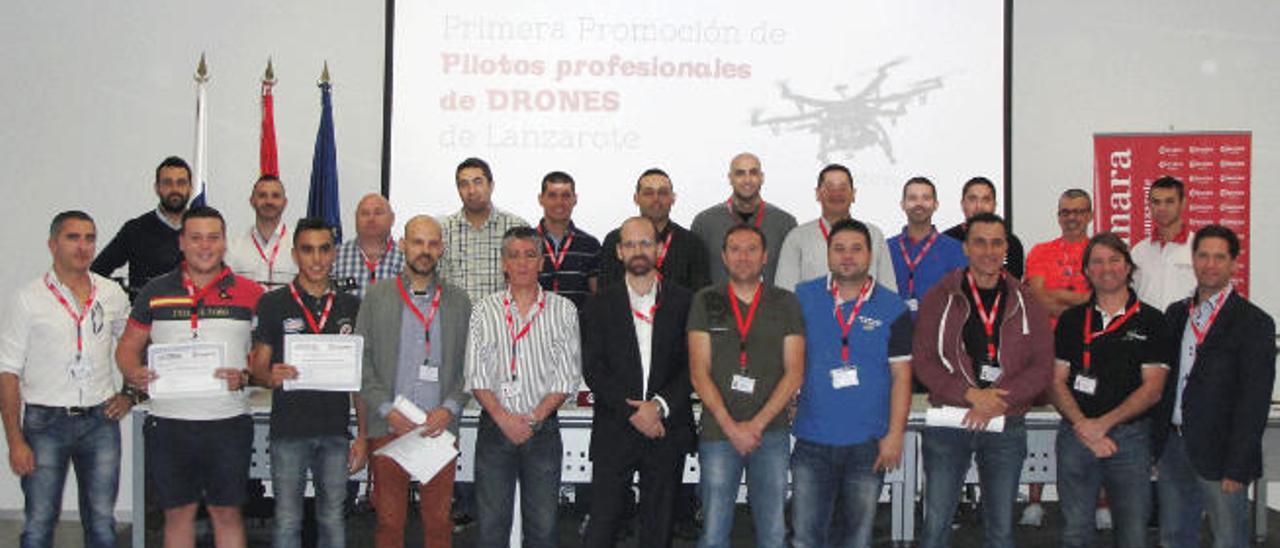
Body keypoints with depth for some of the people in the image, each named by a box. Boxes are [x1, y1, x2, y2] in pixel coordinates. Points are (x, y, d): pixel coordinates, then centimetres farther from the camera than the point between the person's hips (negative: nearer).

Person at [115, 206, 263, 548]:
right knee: (178, 512, 10)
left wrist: (245, 376, -15)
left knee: (226, 511, 4)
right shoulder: (155, 293, 7)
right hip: (168, 422, 2)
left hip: (228, 421, -1)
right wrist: (135, 374, -9)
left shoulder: (250, 294, 2)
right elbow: (128, 346, 11)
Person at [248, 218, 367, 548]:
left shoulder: (350, 307, 8)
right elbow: (258, 368, 1)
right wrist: (271, 377, -23)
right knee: (287, 521, 3)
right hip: (288, 432, -2)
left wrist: (363, 436, 4)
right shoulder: (273, 304, 0)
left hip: (336, 433, 2)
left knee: (333, 520, 10)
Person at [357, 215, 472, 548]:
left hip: (440, 429, 1)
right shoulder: (376, 298, 7)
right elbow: (361, 361, 3)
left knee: (439, 521, 4)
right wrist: (387, 410, -8)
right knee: (389, 521, 4)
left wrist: (450, 408, -7)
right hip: (388, 428, -1)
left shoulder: (459, 302, 10)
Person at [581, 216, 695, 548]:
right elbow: (593, 368, -2)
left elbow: (692, 365, 0)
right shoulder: (601, 306, 5)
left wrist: (660, 405, -13)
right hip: (614, 432, 0)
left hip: (667, 430, 1)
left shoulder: (683, 302, 5)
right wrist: (631, 411, -13)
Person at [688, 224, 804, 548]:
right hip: (718, 433, 0)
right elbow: (699, 373, 0)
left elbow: (794, 373, 2)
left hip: (771, 433, 1)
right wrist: (731, 427, -9)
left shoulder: (785, 303, 8)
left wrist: (757, 424, -8)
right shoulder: (705, 302, 6)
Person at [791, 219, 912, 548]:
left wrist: (895, 434, -5)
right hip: (812, 439, 0)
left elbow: (901, 375, 0)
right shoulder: (802, 298, 3)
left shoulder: (893, 309, 1)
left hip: (869, 443, 0)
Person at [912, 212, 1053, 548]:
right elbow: (922, 360, -4)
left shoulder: (1025, 303, 6)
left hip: (1006, 425, 2)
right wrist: (971, 394, -17)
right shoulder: (940, 298, 2)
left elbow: (1043, 366, 0)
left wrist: (997, 402, -13)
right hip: (948, 423, -1)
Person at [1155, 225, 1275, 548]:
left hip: (1218, 453, -5)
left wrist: (1237, 467, -15)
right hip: (1173, 446, 6)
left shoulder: (1253, 322, -7)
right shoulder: (1176, 314, 12)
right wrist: (1156, 445, 7)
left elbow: (1255, 400, -11)